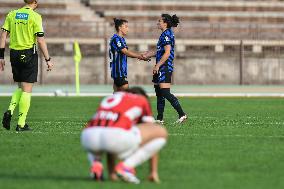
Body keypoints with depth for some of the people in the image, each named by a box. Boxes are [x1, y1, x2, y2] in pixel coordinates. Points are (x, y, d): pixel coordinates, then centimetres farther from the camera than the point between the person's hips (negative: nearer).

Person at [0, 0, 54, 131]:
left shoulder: (11, 15, 7)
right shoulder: (35, 17, -7)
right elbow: (40, 40, -10)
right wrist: (48, 60, -5)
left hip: (14, 54, 5)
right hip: (29, 54, -5)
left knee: (21, 87, 19)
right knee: (27, 90, 1)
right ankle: (21, 124, -1)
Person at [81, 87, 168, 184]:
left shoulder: (109, 98, 39)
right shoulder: (142, 99, 27)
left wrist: (111, 171, 47)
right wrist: (154, 171, 33)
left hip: (87, 137, 5)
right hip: (117, 137, -5)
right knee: (161, 133, 15)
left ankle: (96, 164, 10)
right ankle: (125, 166, 1)